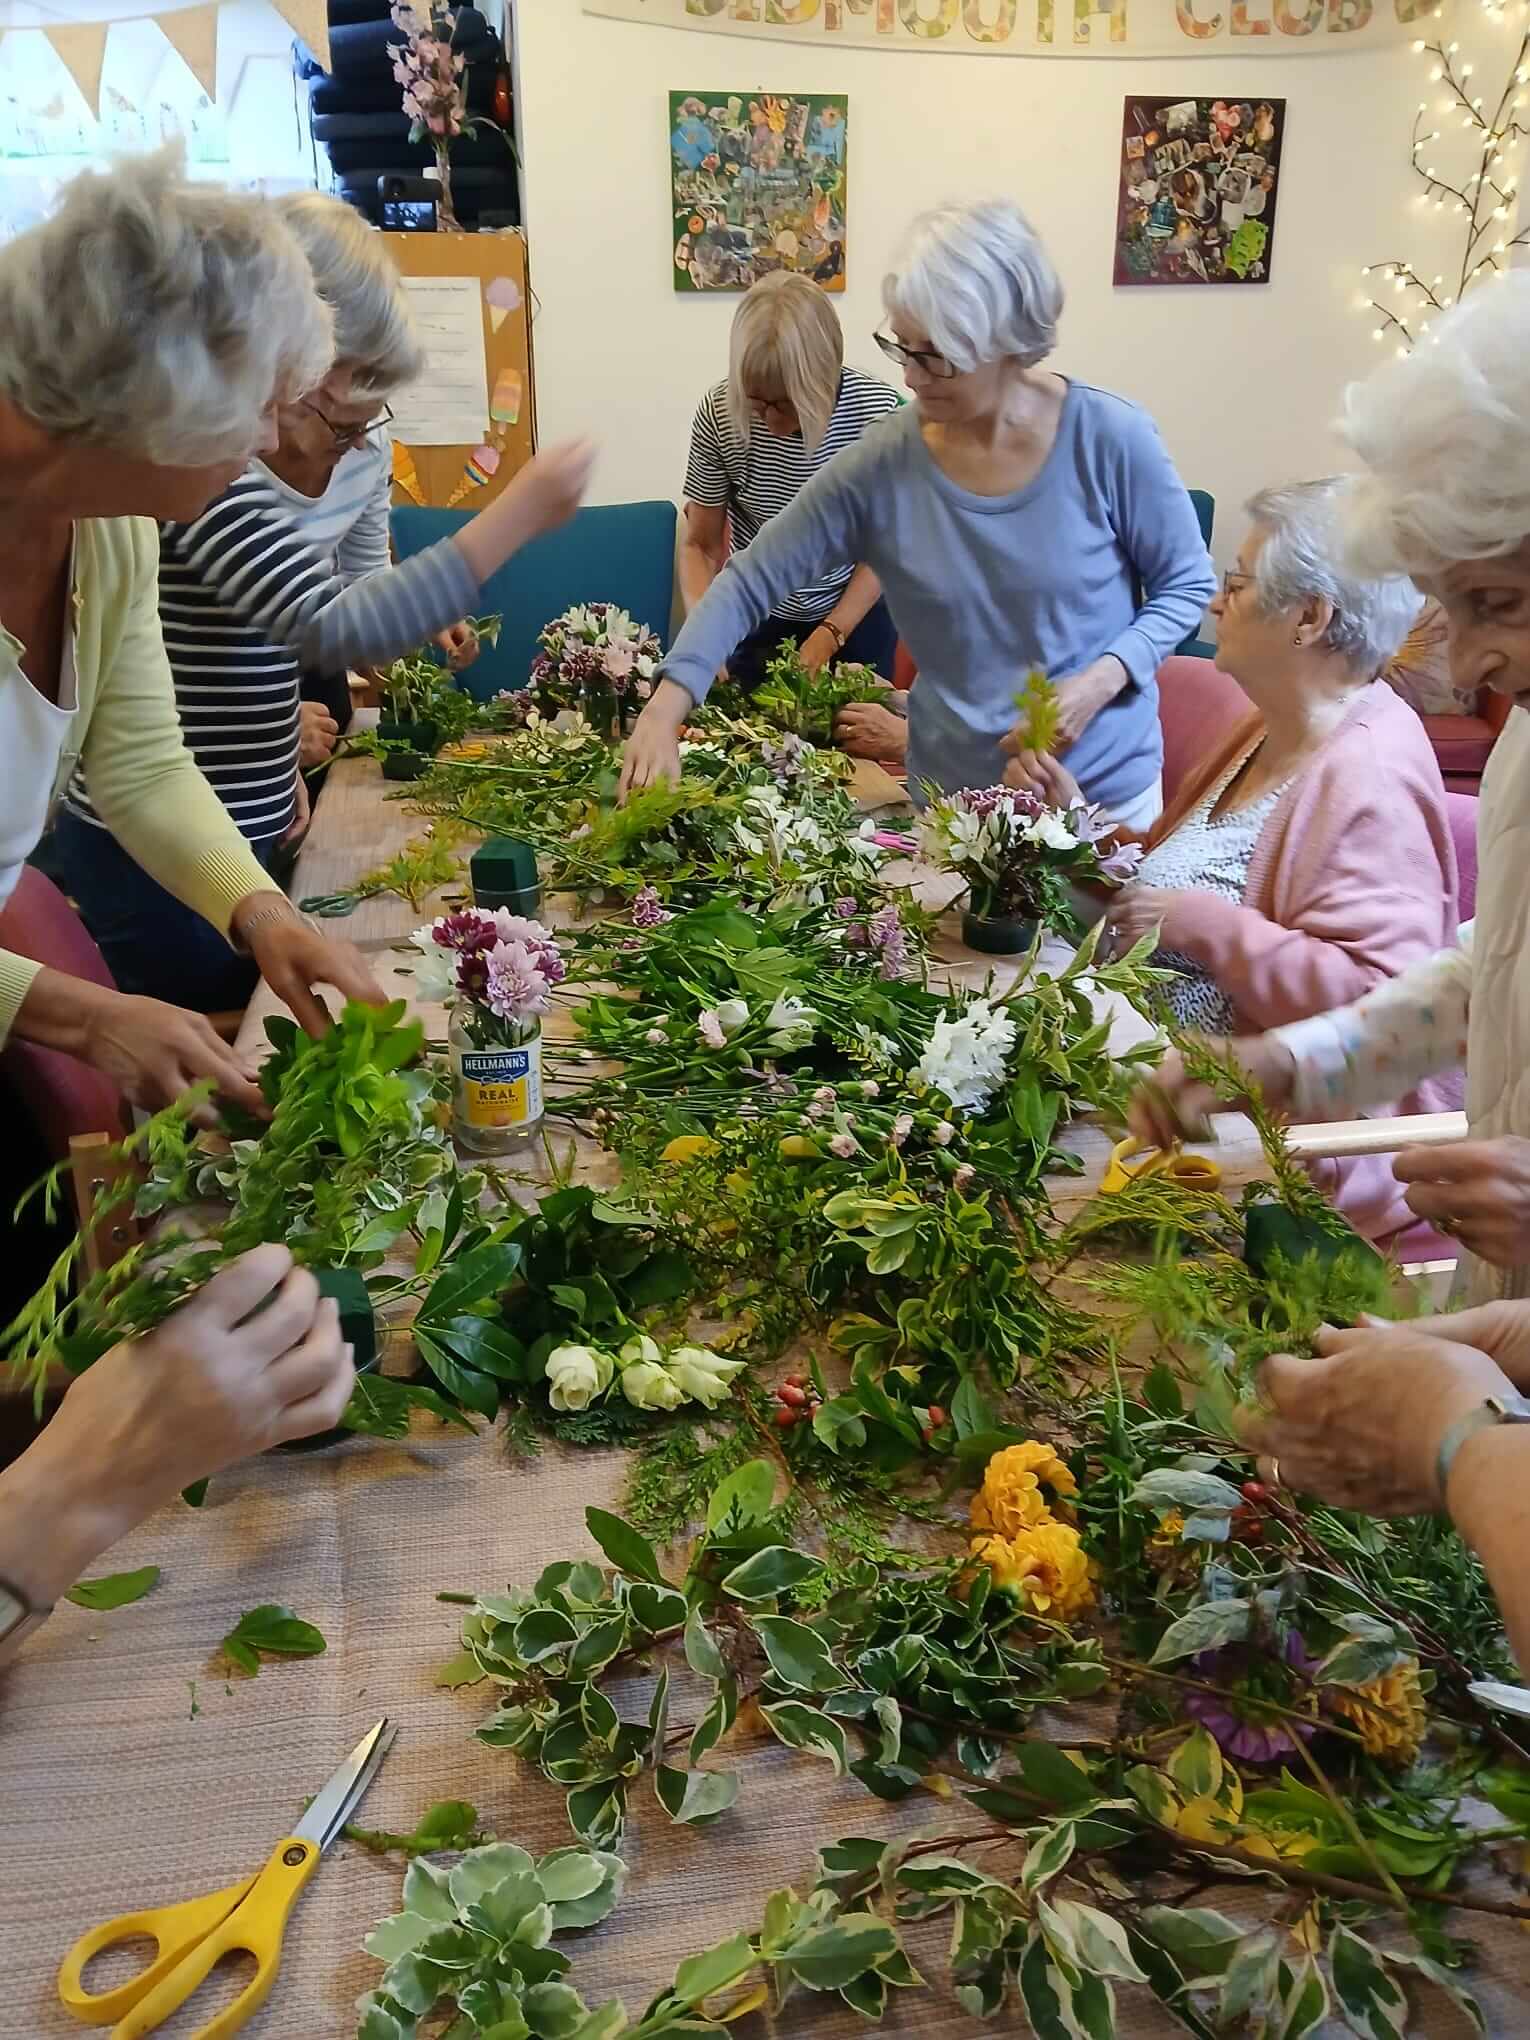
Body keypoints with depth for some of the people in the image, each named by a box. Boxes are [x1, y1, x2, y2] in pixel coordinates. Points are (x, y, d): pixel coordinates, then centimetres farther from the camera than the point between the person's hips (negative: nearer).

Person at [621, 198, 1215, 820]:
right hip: (954, 796, 1)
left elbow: (1187, 585, -3)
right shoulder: (882, 465, -12)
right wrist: (668, 705, -24)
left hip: (1106, 787, -1)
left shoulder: (1108, 438, -15)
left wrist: (1105, 677, -21)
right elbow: (750, 582, -10)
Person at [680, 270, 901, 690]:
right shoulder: (719, 412, -19)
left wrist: (830, 636, -20)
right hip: (756, 618, 1)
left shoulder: (877, 410, -21)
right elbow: (699, 545, -9)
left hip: (855, 614, 0)